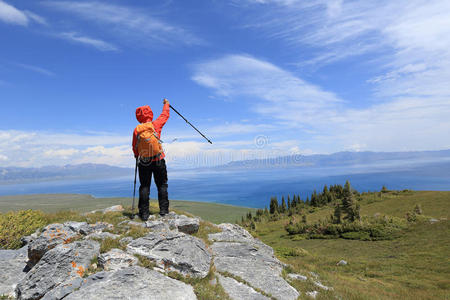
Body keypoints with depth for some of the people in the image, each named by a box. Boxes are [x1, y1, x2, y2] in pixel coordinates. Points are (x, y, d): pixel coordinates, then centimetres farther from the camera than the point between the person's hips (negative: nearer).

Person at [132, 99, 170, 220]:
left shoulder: (137, 129, 0)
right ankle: (163, 210, 11)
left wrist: (137, 157, 23)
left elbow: (135, 147, 7)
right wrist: (166, 104, 30)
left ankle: (144, 213, 8)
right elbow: (165, 115, 14)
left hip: (143, 161, 1)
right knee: (162, 185, 9)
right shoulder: (156, 124, -4)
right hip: (158, 160, -1)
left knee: (144, 187, 7)